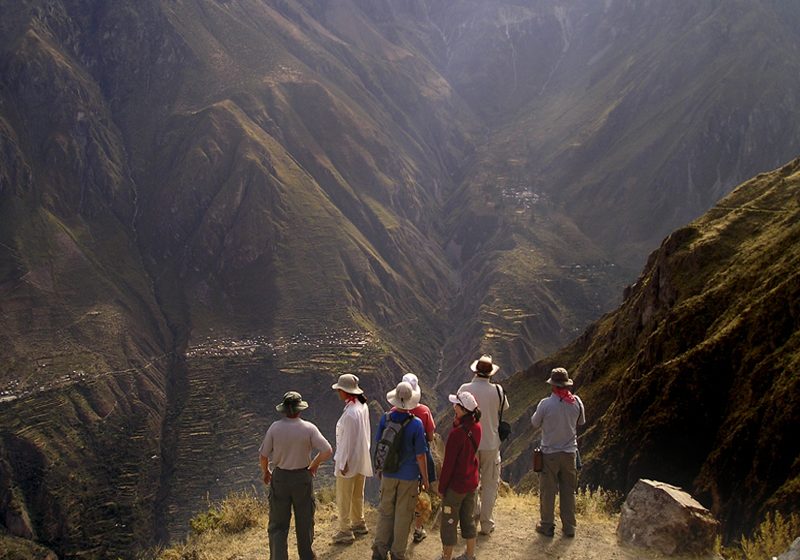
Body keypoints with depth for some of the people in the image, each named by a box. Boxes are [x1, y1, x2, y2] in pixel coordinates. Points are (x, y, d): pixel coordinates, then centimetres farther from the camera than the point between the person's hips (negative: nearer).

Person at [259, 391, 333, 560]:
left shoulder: (275, 428, -12)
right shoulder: (309, 428, -14)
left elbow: (263, 455, -5)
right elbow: (327, 451, -18)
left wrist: (265, 472, 14)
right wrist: (315, 464, 0)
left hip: (280, 477, 0)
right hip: (303, 477, 0)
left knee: (278, 523, 8)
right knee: (304, 520, 18)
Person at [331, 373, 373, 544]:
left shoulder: (350, 413, -27)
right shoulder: (363, 406, -1)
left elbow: (348, 440, -24)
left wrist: (342, 463, -16)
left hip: (349, 461, -8)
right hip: (361, 458, 9)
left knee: (343, 498, 6)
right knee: (357, 495, 23)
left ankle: (345, 532, 15)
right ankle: (358, 524, 37)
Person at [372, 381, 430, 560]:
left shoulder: (385, 419, -9)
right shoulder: (416, 424, -18)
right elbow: (420, 456, -13)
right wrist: (425, 478, -1)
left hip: (388, 474, 3)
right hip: (409, 477, -3)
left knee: (385, 512, 17)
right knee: (403, 516, 10)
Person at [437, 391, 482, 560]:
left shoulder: (457, 433, -27)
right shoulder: (476, 426, -7)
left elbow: (449, 463, -19)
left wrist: (441, 487, -8)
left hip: (456, 484, -7)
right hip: (472, 481, 7)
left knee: (449, 522, 8)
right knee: (468, 519, 21)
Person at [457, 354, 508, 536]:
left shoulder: (465, 389, -12)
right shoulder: (497, 391, -12)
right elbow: (504, 408, 7)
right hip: (491, 444, -1)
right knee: (489, 485, 12)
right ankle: (486, 524, 16)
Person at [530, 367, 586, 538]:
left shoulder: (545, 404, -18)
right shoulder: (576, 402, -9)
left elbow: (535, 423, -2)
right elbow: (581, 421, 9)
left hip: (549, 453, -3)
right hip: (570, 452, 3)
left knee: (548, 491, 9)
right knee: (568, 491, 13)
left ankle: (547, 526, 17)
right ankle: (569, 527, 20)